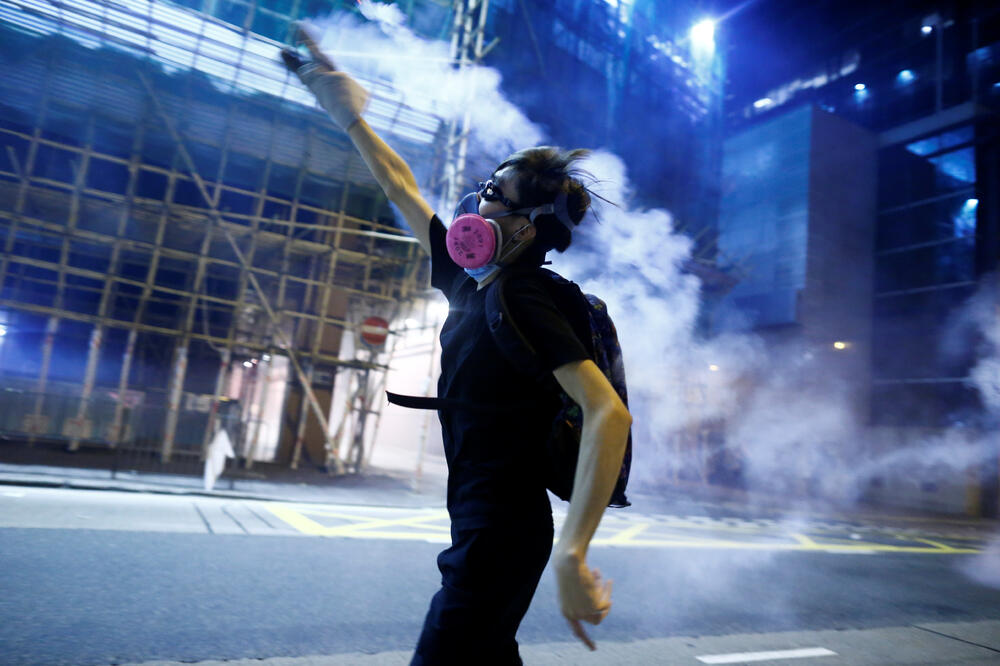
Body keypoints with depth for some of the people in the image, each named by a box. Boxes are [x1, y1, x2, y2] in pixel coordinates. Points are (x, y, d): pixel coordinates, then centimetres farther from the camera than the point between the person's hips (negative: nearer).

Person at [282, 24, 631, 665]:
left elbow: (609, 412, -31)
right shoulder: (471, 281, 5)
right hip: (482, 524, 9)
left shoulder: (526, 303, -20)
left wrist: (571, 553, -37)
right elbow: (403, 189, 17)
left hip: (503, 532, -8)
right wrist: (349, 115, 23)